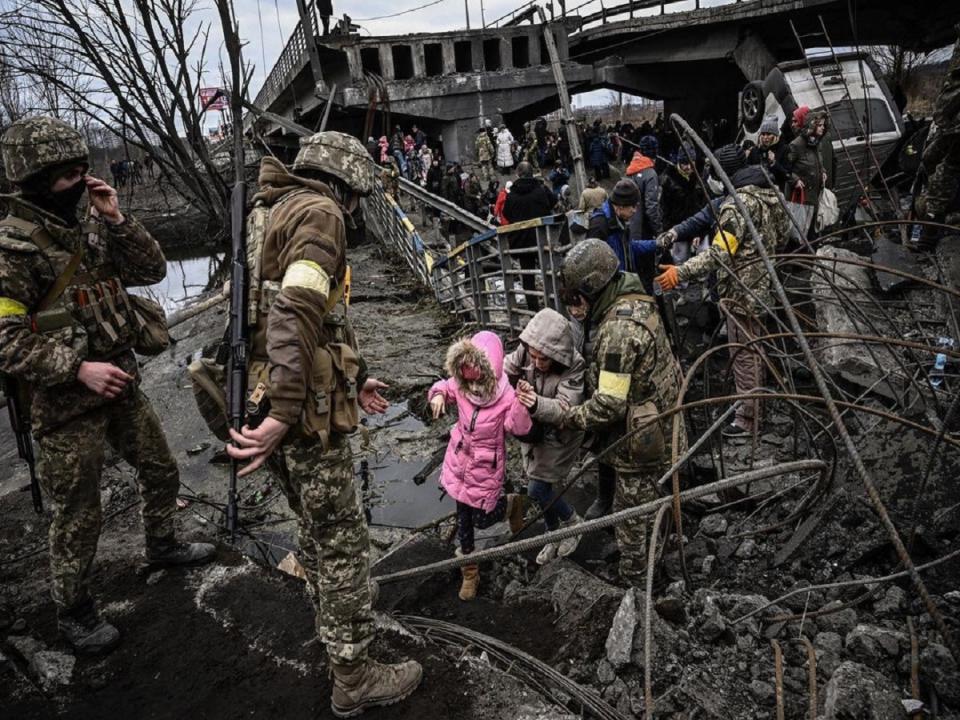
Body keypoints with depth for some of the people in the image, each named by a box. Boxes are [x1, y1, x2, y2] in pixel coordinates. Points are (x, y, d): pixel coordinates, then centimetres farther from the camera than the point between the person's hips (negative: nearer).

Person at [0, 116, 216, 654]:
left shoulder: (86, 230, 4)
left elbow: (153, 270, 3)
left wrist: (118, 220, -9)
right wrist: (78, 368, -26)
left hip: (120, 384, 7)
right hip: (66, 404, -7)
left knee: (161, 471, 21)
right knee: (79, 515, 7)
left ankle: (162, 544, 47)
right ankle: (74, 611, 28)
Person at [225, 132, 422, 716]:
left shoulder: (276, 214, 20)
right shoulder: (319, 212, -12)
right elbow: (297, 313, -26)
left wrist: (353, 379, 25)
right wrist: (284, 414, -30)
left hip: (281, 399, 10)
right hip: (305, 409, -10)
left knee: (316, 527, 26)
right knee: (343, 540, 3)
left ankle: (334, 628, 46)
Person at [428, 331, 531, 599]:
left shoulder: (506, 395, -25)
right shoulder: (460, 386, -13)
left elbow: (520, 428, -33)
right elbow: (445, 386, 7)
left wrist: (522, 404, -51)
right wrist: (438, 395, -16)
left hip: (486, 467, -4)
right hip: (460, 461, 4)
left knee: (482, 520, 8)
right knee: (463, 518, 16)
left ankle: (511, 504, 43)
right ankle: (469, 572, 38)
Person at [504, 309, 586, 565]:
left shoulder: (573, 368, -30)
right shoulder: (524, 352, -19)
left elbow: (565, 409, -36)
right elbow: (505, 371, -8)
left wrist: (537, 404, -54)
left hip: (558, 436, -5)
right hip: (532, 430, 5)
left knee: (537, 489, -4)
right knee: (538, 485, 16)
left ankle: (573, 522, 25)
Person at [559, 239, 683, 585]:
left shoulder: (619, 329, -30)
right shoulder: (635, 302, 2)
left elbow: (609, 403, -29)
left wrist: (571, 417, -15)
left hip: (639, 443, -10)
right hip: (663, 431, 10)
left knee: (632, 517, 10)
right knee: (656, 508, 27)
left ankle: (635, 580, 29)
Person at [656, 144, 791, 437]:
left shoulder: (737, 204, -22)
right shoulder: (771, 194, 6)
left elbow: (720, 253, -30)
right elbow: (783, 233, 18)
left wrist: (680, 272, -36)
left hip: (742, 291, -9)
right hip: (766, 285, 9)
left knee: (745, 354, 0)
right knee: (759, 346, 22)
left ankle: (747, 419, 10)